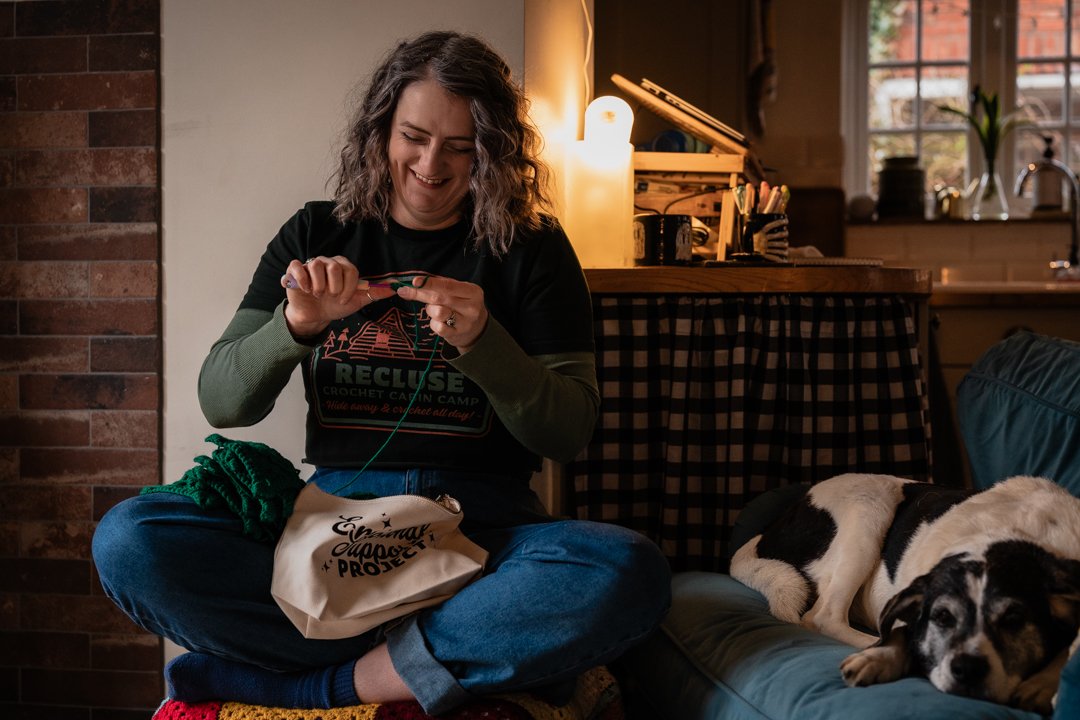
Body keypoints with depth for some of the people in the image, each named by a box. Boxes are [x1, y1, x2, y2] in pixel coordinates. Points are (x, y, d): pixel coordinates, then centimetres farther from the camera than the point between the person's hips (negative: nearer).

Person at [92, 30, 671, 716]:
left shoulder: (529, 250, 8)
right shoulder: (317, 237, 13)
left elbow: (571, 433, 2)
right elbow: (222, 402, 7)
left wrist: (481, 343, -14)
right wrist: (295, 325, -12)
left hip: (483, 524, -1)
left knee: (630, 572, -34)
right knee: (128, 539, -25)